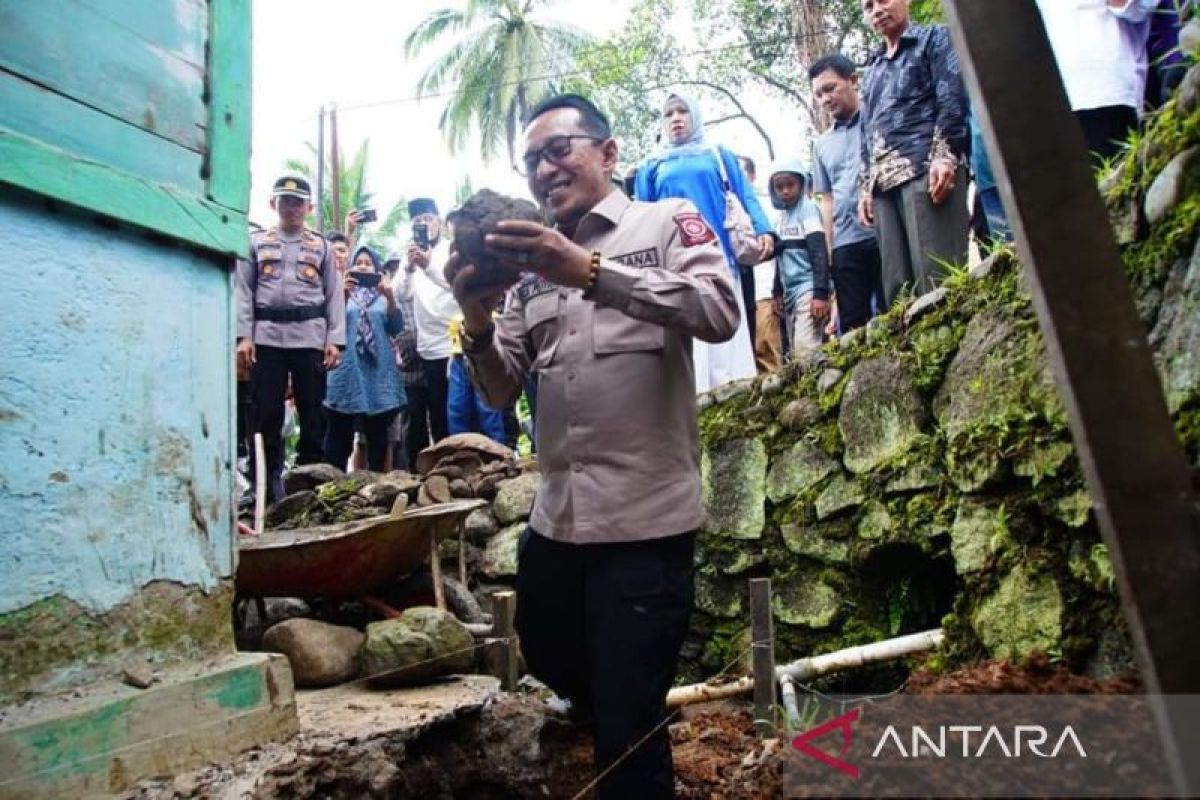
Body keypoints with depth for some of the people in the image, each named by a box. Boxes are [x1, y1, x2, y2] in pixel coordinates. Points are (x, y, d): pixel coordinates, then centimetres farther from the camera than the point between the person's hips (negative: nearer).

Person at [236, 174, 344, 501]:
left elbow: (334, 296, 8)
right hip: (267, 336, 0)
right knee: (266, 413, 1)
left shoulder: (321, 246, 14)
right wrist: (243, 336, -4)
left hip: (310, 338, 0)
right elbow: (243, 290, 8)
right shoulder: (257, 242, 14)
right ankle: (269, 483, 9)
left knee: (312, 412, 2)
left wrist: (335, 341, -2)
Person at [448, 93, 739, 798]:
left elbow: (721, 312, -18)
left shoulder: (668, 222, 1)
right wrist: (478, 324, -9)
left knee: (629, 729, 1)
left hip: (646, 519, -6)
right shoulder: (532, 267, 14)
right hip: (555, 518, 7)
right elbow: (502, 391, 11)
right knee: (552, 663, 25)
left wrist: (592, 271, -25)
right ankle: (637, 721, 52)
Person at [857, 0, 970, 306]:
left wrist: (944, 155, -14)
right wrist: (864, 186, 15)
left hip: (926, 168, -6)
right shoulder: (872, 73, 31)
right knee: (897, 286, -4)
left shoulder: (934, 38, 14)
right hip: (884, 182, 6)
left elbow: (953, 97, 0)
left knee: (938, 276, -16)